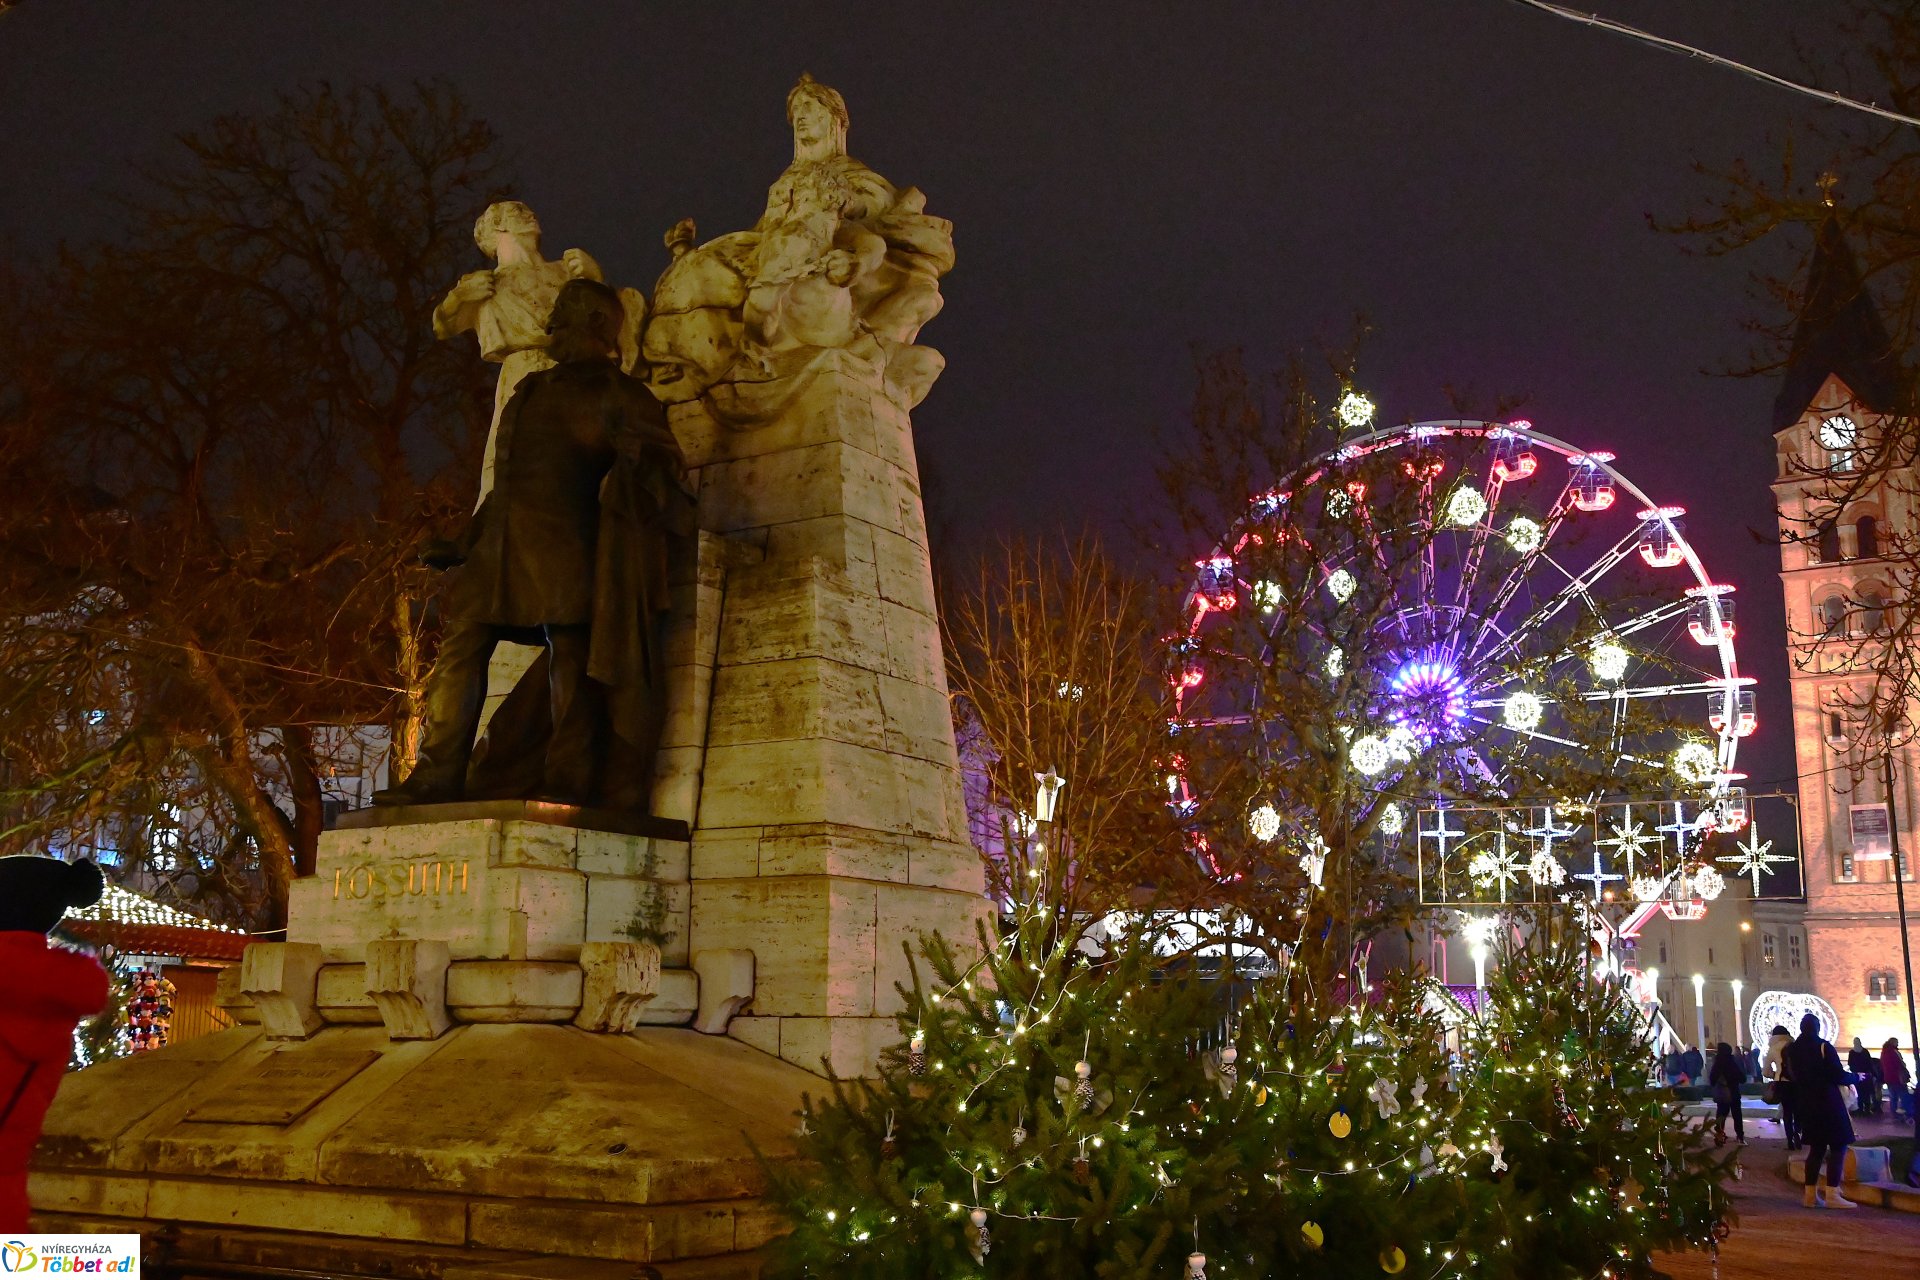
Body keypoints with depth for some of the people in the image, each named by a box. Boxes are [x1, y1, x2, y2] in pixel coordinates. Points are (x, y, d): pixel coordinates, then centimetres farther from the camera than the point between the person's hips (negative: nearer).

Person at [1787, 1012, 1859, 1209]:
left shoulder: (1793, 1050, 8)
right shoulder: (1824, 1047, -11)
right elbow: (1839, 1076, -14)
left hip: (1807, 1104, 7)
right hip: (1828, 1103, -7)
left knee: (1816, 1147, 12)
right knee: (1838, 1146, -3)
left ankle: (1810, 1194, 10)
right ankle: (1832, 1195, -11)